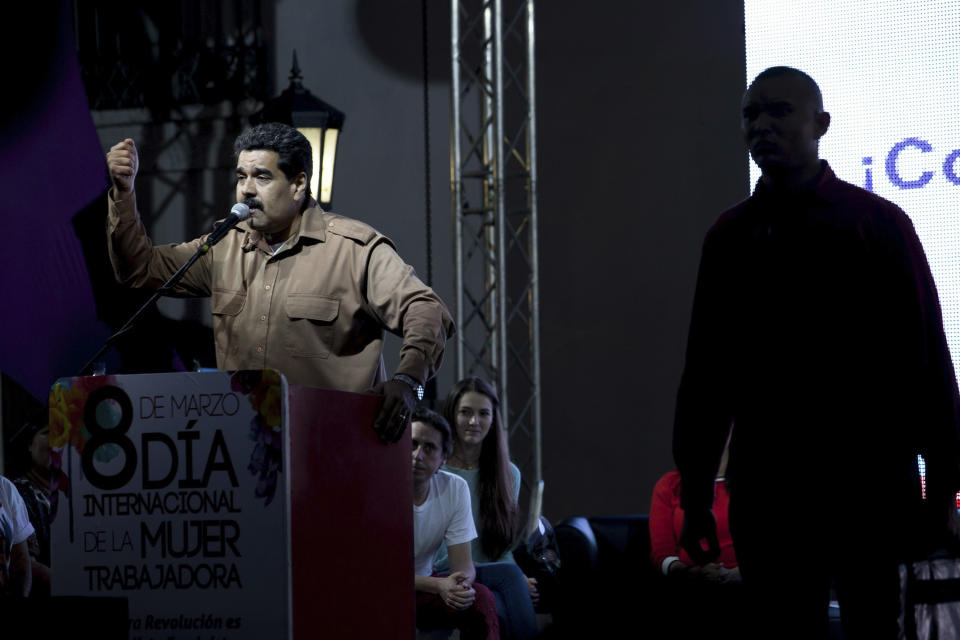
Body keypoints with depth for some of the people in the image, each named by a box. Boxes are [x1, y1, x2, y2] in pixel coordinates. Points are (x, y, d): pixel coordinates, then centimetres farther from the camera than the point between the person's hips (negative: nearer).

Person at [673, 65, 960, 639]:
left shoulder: (878, 223, 2)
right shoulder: (732, 236, 11)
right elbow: (705, 371, 12)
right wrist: (695, 494, 9)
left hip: (868, 484, -3)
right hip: (767, 493, 3)